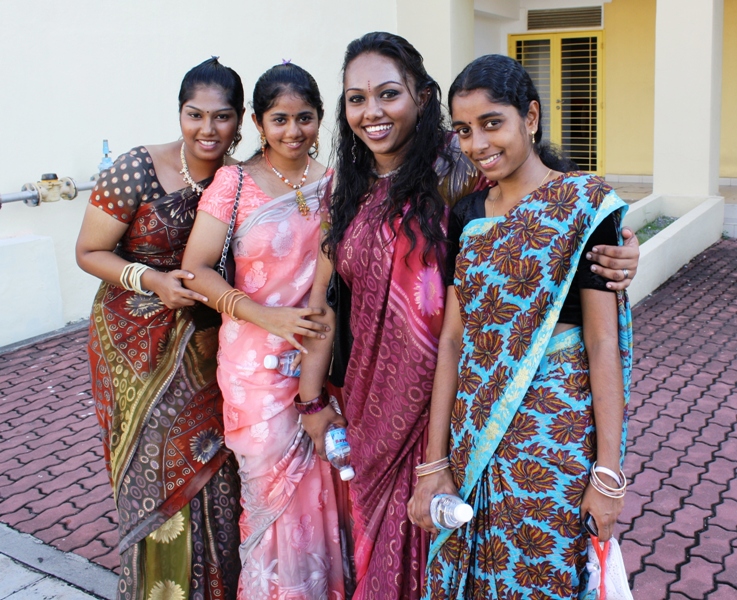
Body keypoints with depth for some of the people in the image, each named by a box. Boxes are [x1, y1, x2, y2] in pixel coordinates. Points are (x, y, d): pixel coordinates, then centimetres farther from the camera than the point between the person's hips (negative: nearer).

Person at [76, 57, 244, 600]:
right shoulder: (137, 172, -15)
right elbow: (89, 253, -8)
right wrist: (151, 280, -22)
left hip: (207, 340, 4)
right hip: (139, 341, -3)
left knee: (210, 462, 10)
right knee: (156, 469, 4)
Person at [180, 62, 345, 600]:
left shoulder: (332, 183, 5)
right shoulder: (235, 181, -5)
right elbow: (196, 268, -8)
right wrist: (268, 316, -18)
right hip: (256, 358, -3)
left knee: (317, 480, 11)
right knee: (273, 481, 8)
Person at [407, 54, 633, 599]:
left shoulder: (584, 207, -9)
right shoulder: (467, 216, 6)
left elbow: (602, 343, -11)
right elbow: (453, 338, 3)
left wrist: (609, 474, -11)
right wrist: (435, 463, 1)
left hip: (557, 434, -4)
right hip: (474, 432, 5)